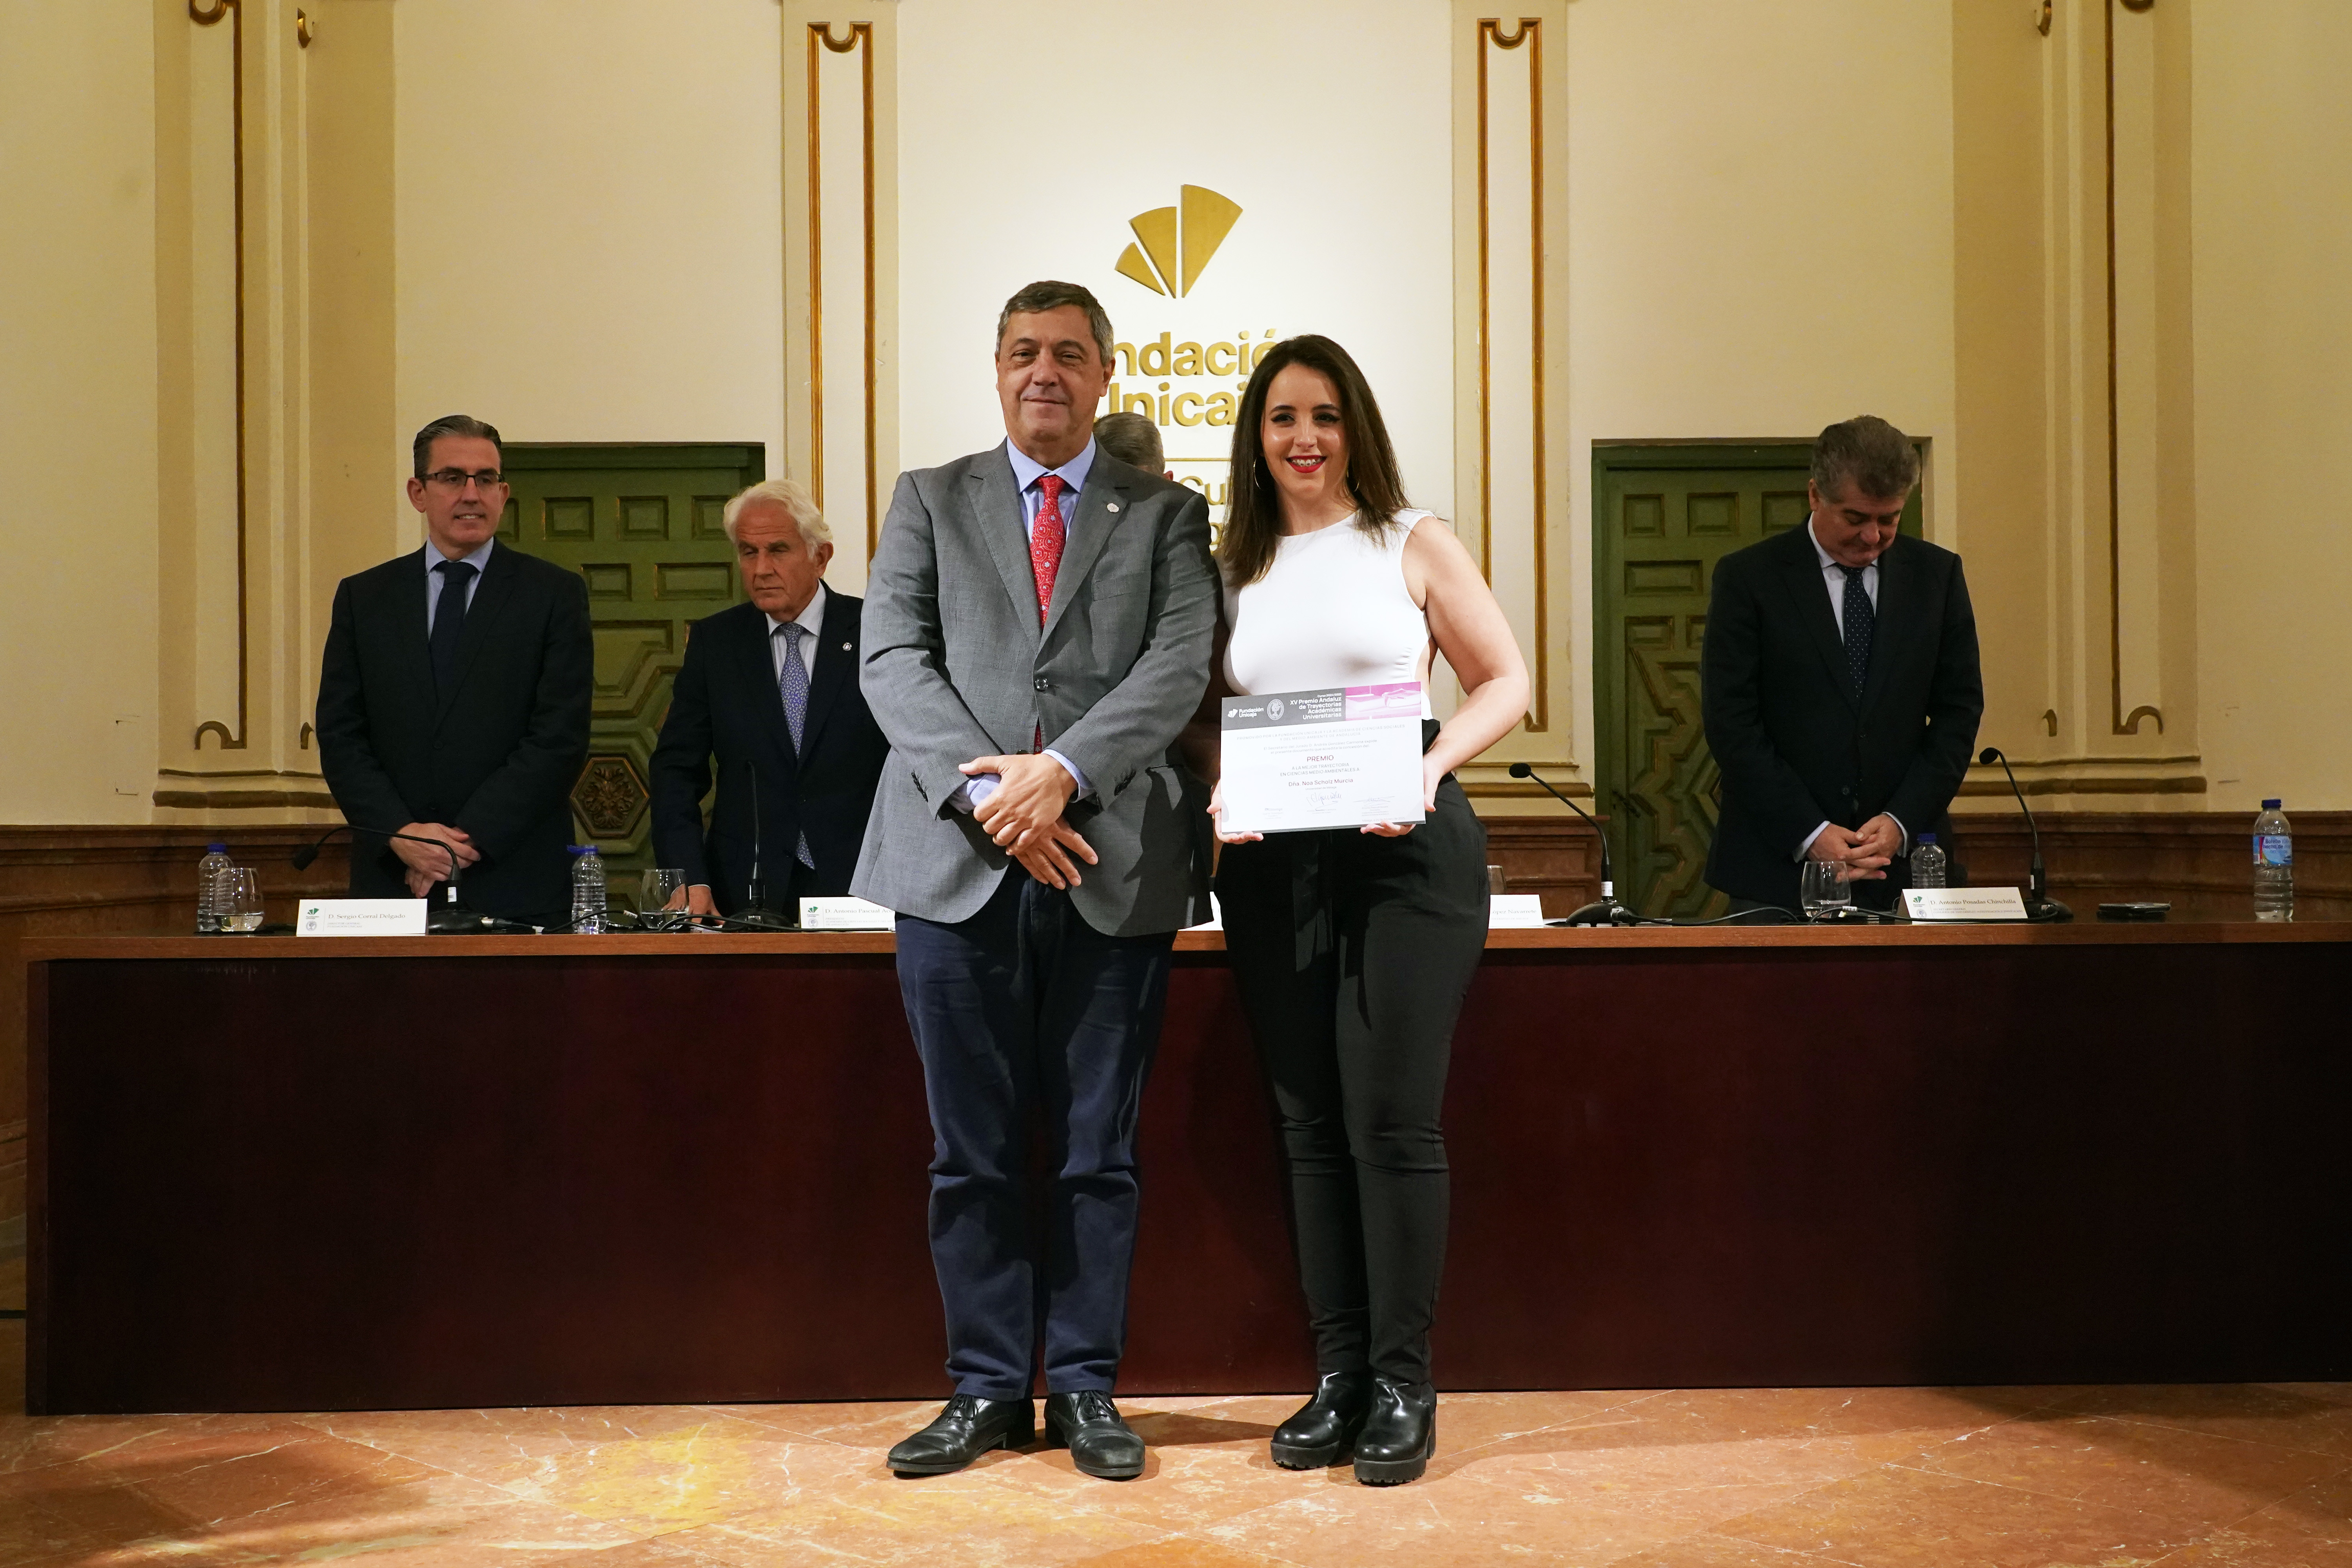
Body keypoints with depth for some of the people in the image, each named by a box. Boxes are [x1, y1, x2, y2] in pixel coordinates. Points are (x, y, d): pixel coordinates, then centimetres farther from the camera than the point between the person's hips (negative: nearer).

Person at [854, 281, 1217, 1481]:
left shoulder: (1166, 515, 12)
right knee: (973, 1150, 5)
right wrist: (988, 796, -12)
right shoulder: (929, 502, 15)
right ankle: (987, 1388, 17)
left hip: (1117, 866, 0)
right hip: (957, 865, 1)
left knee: (1098, 1150, 5)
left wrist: (1062, 770, -17)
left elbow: (1180, 663, -3)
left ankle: (1085, 1388, 16)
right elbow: (894, 661, 3)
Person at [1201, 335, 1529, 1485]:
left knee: (1392, 1119, -6)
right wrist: (1219, 793, -4)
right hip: (1270, 862, 3)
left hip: (1404, 851, -3)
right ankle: (1338, 1377, 17)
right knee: (1310, 1124, 7)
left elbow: (1505, 682, 4)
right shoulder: (1227, 567, 13)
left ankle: (1404, 1388, 6)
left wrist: (1431, 765, -13)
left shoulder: (1413, 546, 5)